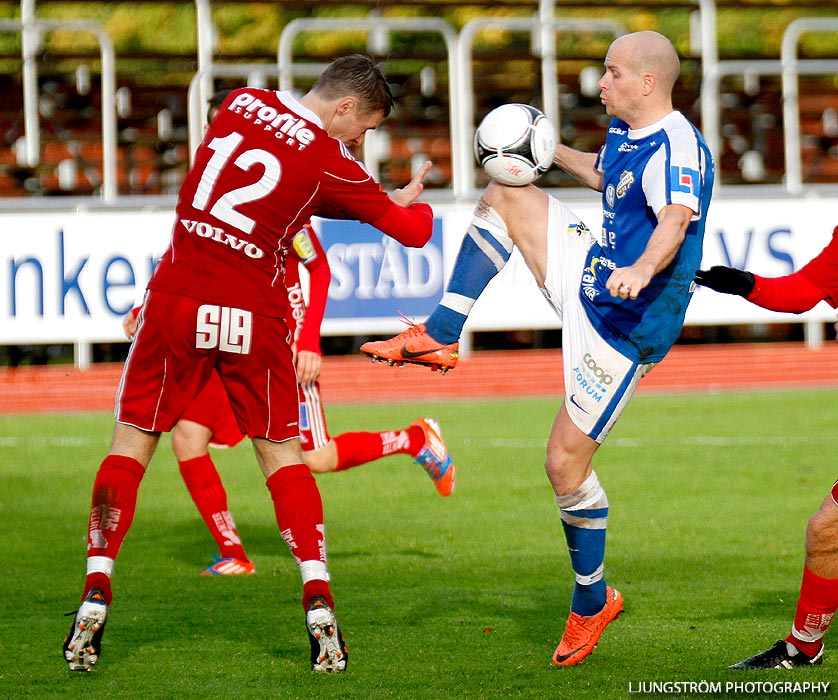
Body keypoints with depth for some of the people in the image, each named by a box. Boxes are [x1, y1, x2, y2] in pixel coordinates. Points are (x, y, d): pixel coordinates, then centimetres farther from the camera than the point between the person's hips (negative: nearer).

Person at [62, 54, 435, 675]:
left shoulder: (241, 104, 5)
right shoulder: (330, 163, -7)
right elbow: (412, 229, 1)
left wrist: (383, 200, 21)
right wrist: (414, 202, 25)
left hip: (179, 298, 2)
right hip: (255, 316, -2)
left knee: (132, 440, 11)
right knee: (282, 451, 13)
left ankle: (95, 596, 2)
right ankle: (318, 601, 1)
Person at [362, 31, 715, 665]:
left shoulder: (676, 148, -24)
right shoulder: (624, 133, 7)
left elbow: (676, 219, -44)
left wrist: (642, 269, -62)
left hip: (621, 325, -9)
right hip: (589, 274, 9)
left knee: (566, 462, -6)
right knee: (505, 196, 10)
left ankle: (592, 605, 12)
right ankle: (440, 337, 8)